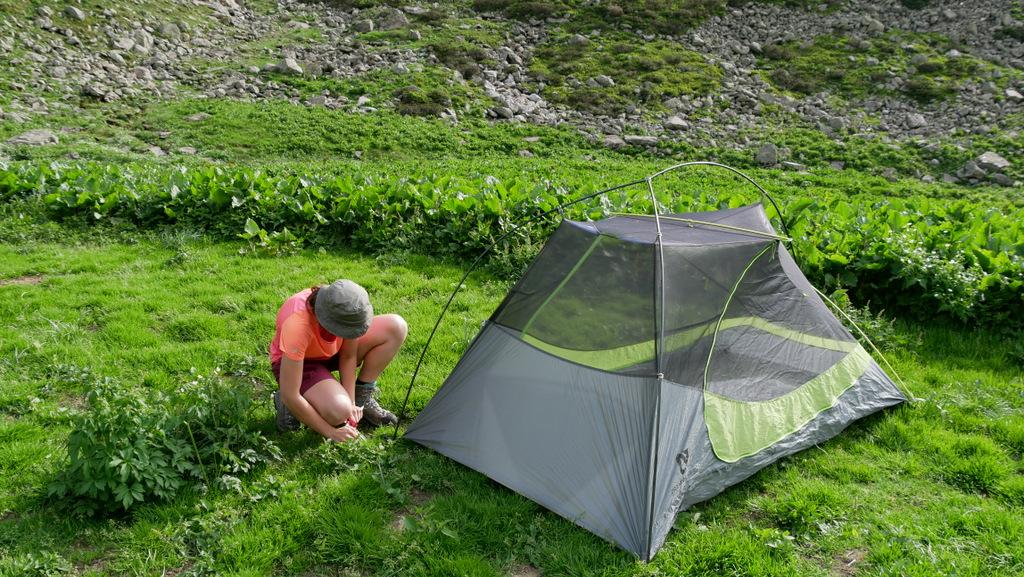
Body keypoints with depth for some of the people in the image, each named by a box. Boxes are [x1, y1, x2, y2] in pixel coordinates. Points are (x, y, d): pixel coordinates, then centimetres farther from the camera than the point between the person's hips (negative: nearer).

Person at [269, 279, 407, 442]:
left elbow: (348, 357, -10)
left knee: (396, 327, -17)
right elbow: (289, 396, -35)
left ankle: (361, 398, -2)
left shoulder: (346, 310, -27)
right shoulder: (297, 325, -41)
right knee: (338, 411, -36)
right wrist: (330, 431, -29)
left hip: (331, 352, 6)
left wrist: (351, 402, -17)